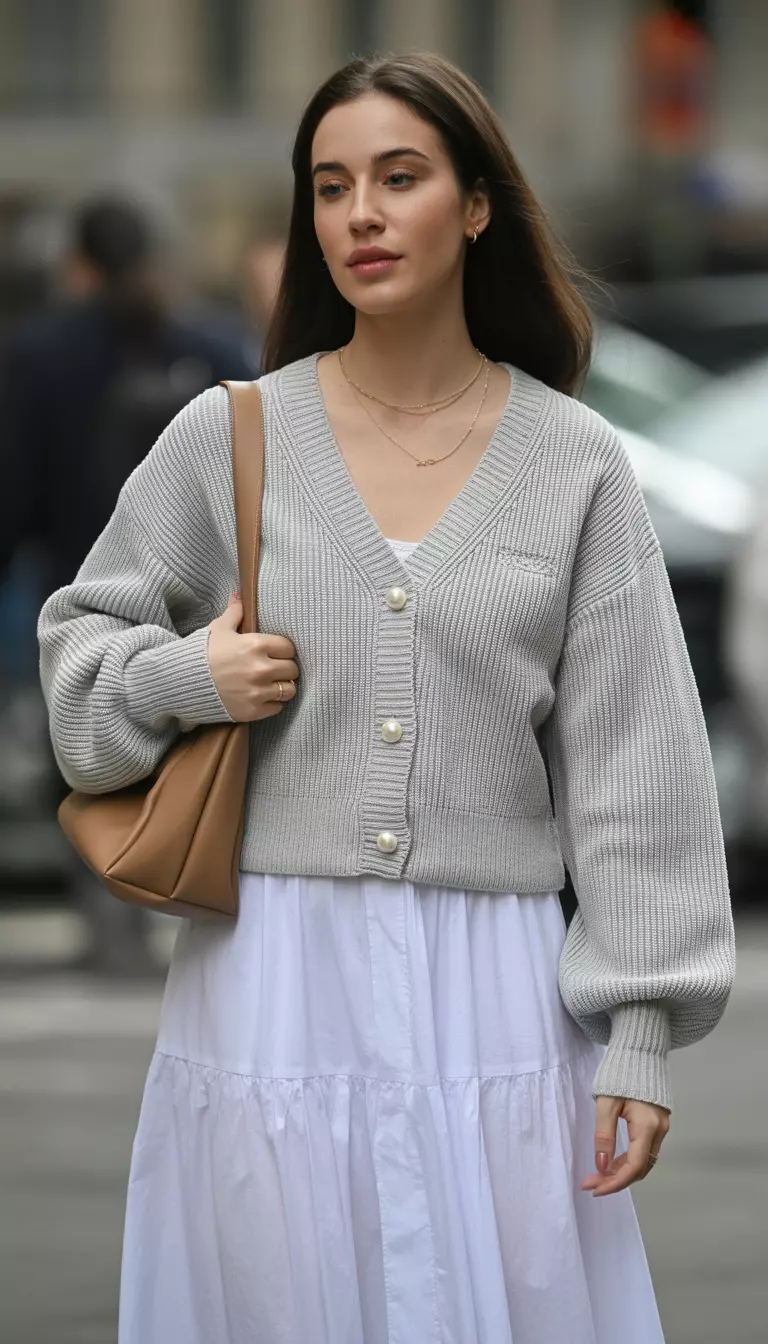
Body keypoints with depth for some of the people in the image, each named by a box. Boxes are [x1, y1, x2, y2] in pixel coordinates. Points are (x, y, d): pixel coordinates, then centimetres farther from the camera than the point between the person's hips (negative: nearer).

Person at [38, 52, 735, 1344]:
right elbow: (80, 639, 16)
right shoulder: (226, 438, 3)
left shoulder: (575, 466, 2)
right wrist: (182, 677, -7)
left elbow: (630, 767, 1)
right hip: (271, 982, 0)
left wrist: (642, 1033, -3)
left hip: (494, 994, 0)